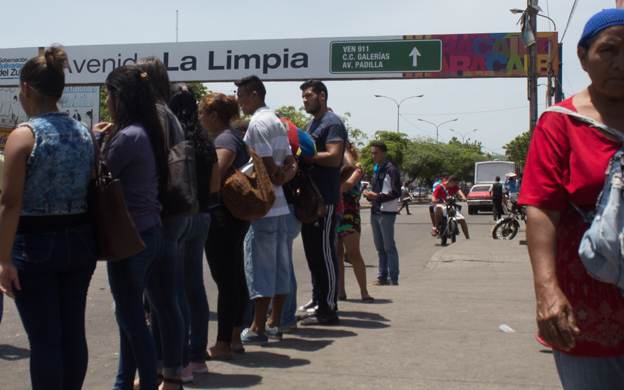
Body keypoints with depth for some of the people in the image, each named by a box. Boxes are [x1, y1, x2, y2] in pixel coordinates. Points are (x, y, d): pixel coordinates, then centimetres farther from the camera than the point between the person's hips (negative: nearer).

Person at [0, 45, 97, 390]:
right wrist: (88, 245, 15)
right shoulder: (85, 133, 6)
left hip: (35, 245, -5)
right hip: (80, 242, 6)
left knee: (43, 338, 1)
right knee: (74, 332, 13)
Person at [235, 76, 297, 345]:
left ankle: (258, 329, 1)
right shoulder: (277, 121, 18)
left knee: (259, 266, -4)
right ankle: (274, 324, 18)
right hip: (280, 204, 9)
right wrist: (283, 177, -3)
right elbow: (291, 165, 15)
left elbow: (267, 165, -19)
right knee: (279, 264, 11)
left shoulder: (258, 123, -12)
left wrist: (276, 179, 0)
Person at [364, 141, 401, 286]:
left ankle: (393, 279, -1)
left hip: (386, 213, -9)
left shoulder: (391, 170, -8)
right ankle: (382, 278, 17)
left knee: (389, 247, -5)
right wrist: (369, 195, 6)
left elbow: (396, 193, -15)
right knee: (380, 247, 11)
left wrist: (377, 196, -20)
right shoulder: (376, 170, 20)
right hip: (375, 212, 9)